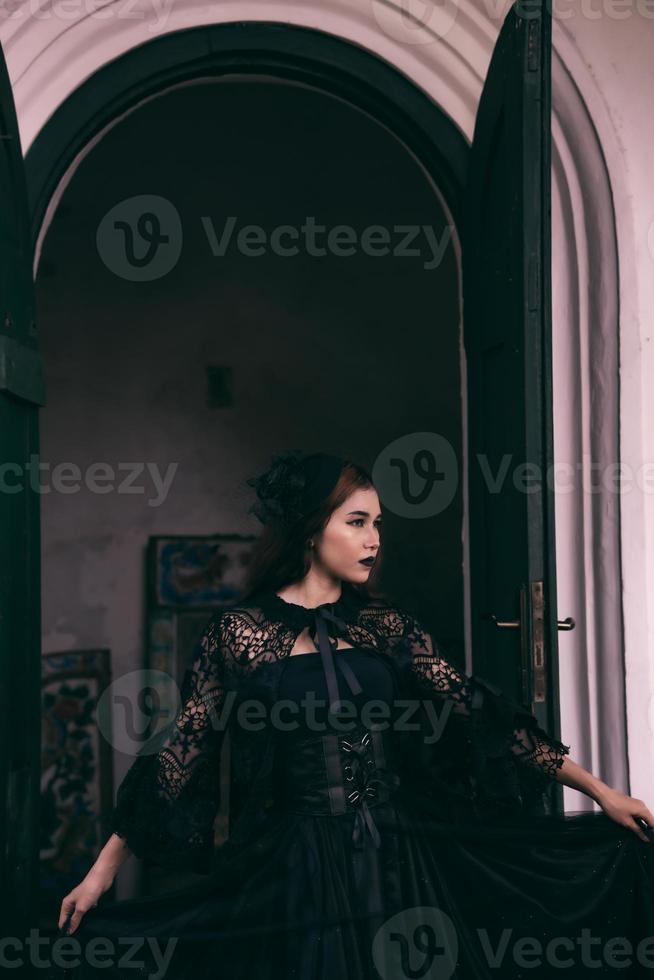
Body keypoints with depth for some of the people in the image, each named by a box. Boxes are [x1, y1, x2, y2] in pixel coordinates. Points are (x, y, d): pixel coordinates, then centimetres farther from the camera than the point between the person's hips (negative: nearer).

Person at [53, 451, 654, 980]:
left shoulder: (385, 624, 6)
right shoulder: (238, 632, -3)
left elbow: (476, 713, 3)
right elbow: (180, 754, -1)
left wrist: (602, 792, 0)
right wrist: (104, 869, -2)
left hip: (401, 868, 3)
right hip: (293, 877, -3)